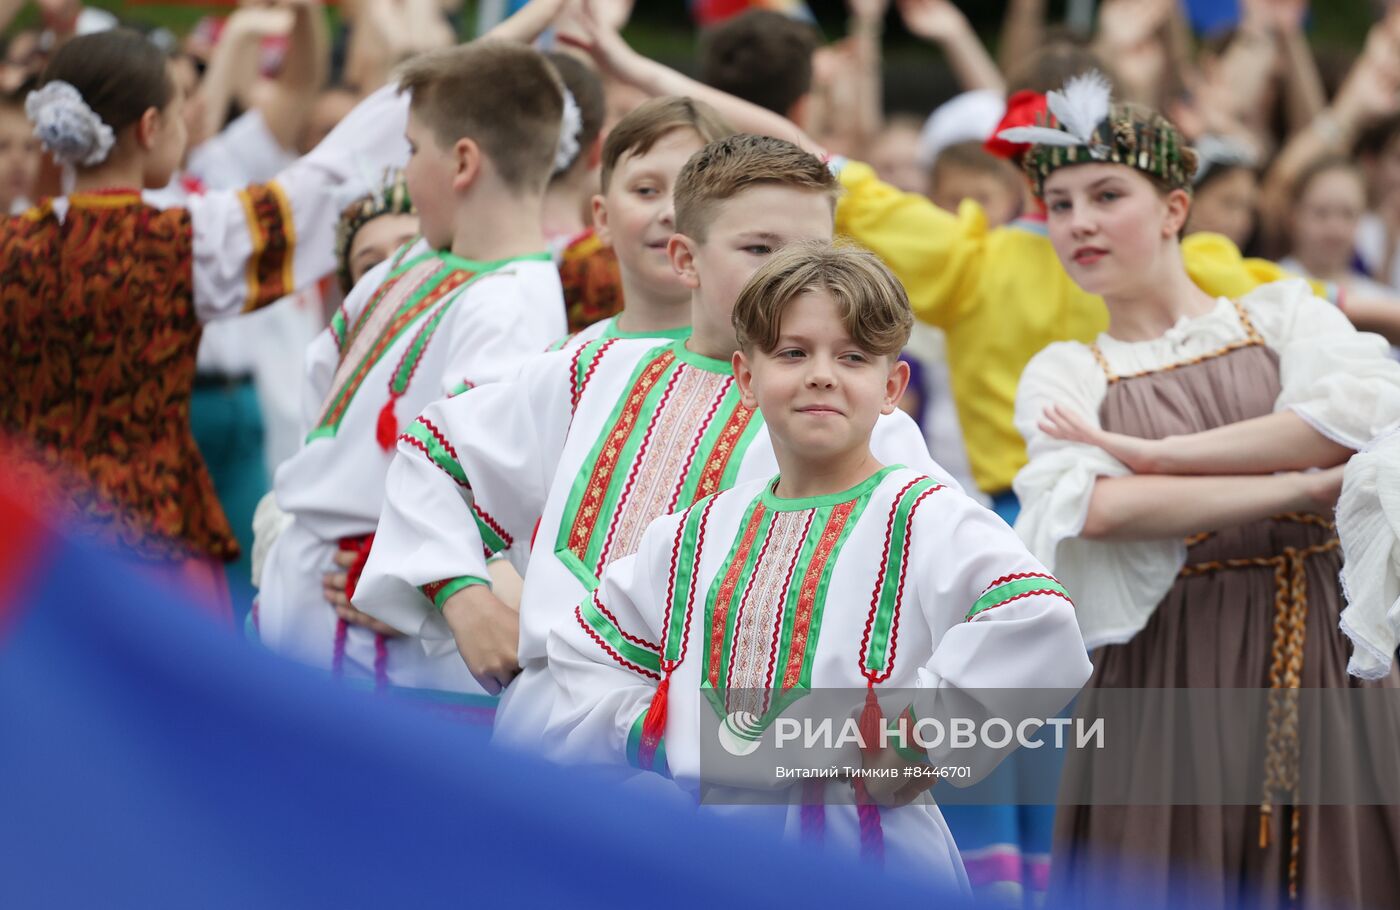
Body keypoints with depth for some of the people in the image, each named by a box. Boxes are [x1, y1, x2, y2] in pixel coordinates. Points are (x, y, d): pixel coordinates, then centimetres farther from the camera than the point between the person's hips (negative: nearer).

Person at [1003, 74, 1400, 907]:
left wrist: (1156, 452, -12)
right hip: (1167, 675, 0)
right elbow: (1096, 508, -14)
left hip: (1321, 655, 0)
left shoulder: (1284, 314, 8)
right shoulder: (1064, 375, 7)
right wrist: (1307, 486, -16)